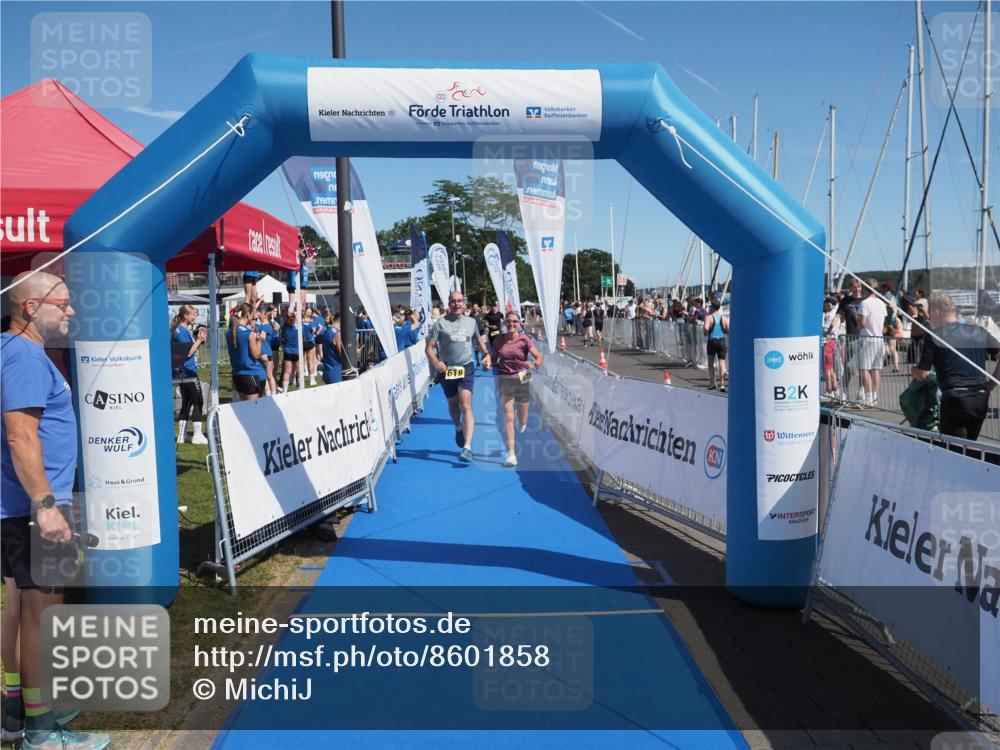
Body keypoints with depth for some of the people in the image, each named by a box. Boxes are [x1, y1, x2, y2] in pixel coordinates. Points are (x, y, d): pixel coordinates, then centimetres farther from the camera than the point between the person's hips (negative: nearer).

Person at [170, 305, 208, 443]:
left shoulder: (185, 330, 15)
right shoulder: (181, 331, -14)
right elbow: (188, 353, -19)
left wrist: (199, 339, 9)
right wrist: (199, 340, -15)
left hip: (183, 373, 10)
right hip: (187, 371, -10)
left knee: (186, 403, 13)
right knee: (198, 402, -5)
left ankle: (182, 435, 17)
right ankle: (197, 435, -3)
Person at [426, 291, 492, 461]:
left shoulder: (471, 322, 6)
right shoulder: (441, 323, -3)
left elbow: (478, 340, 23)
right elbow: (429, 347, -6)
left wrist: (486, 354, 5)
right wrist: (436, 362, -24)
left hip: (466, 368, 0)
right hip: (446, 369, 1)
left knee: (466, 406, -13)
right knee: (453, 404, 17)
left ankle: (467, 448, -19)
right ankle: (458, 428, 50)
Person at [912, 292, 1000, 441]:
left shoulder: (934, 337, -3)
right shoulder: (979, 332, 11)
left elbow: (922, 374, -2)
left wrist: (913, 370, 21)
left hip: (955, 399, -6)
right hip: (980, 399, 6)